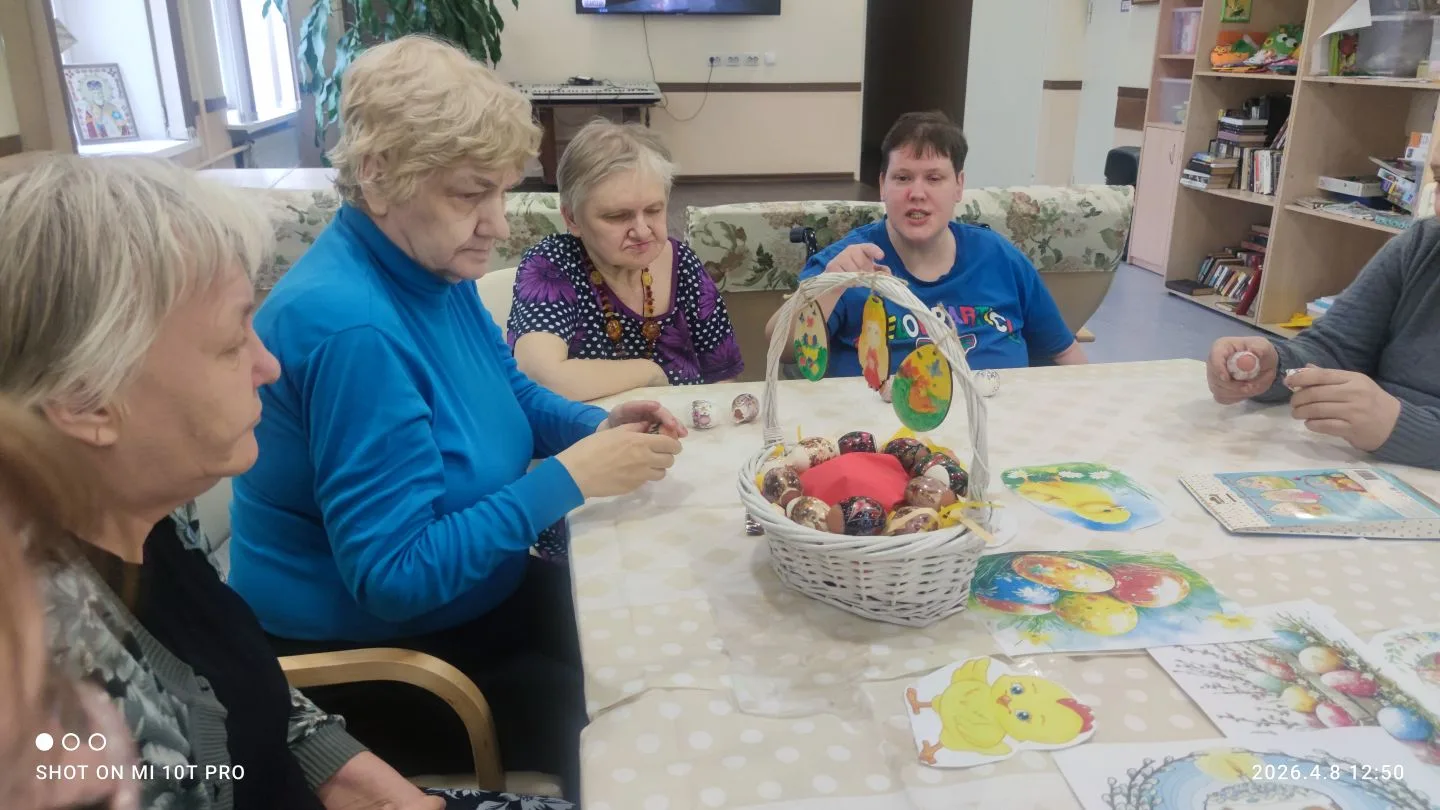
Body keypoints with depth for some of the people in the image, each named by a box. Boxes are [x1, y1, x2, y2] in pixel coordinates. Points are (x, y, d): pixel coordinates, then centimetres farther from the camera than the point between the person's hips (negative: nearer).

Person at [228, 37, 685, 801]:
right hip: (359, 657, -8)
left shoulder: (432, 268, -3)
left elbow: (512, 394, 11)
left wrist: (596, 426, -9)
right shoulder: (350, 326, -31)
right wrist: (569, 477, -28)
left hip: (458, 594, 8)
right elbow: (396, 576, -30)